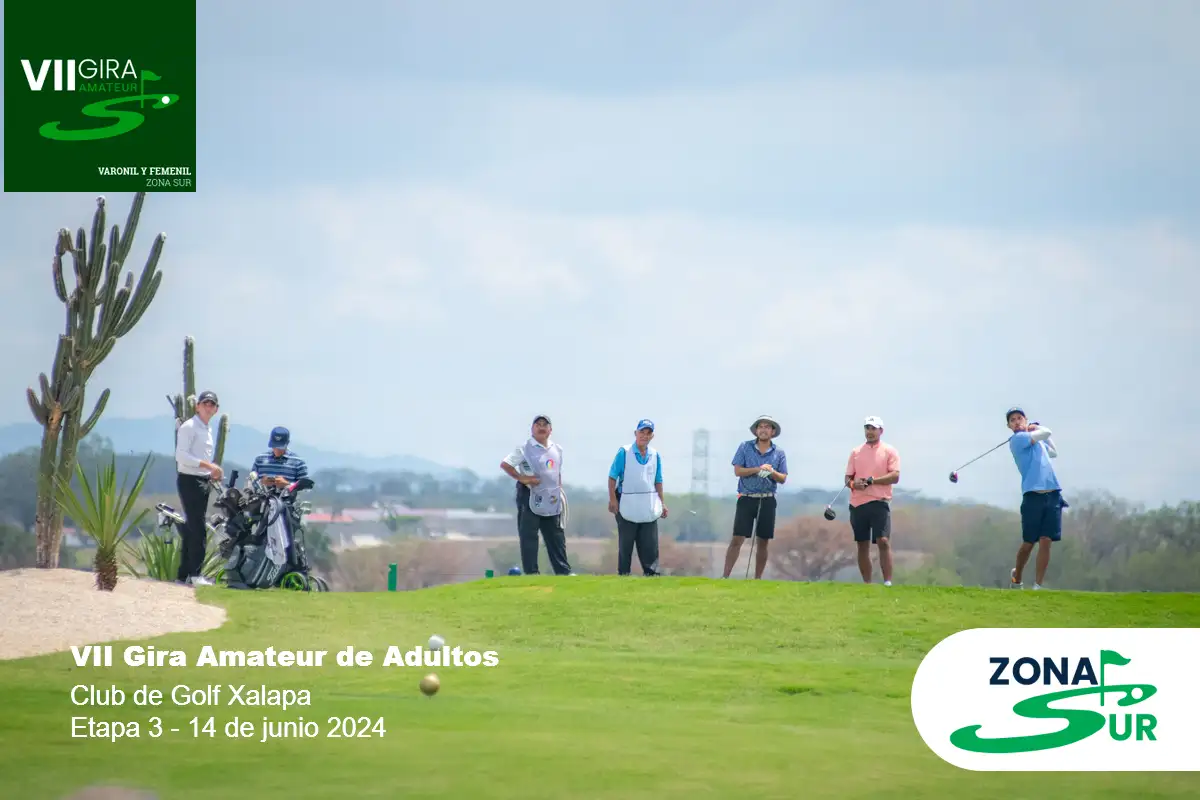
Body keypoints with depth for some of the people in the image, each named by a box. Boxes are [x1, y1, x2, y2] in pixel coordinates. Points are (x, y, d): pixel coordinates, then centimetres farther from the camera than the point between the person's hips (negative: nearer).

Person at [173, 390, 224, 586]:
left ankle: (183, 574, 14)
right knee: (198, 528, -14)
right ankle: (195, 574, -17)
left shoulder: (208, 430, 19)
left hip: (203, 481, 9)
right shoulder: (189, 427, -9)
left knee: (192, 528, 10)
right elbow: (181, 456, -18)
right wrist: (208, 465, -22)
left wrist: (213, 472, 8)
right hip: (189, 480, -9)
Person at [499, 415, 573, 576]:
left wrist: (560, 493, 16)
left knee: (556, 536, 8)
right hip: (530, 495, -6)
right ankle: (531, 572, -2)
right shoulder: (524, 448, -6)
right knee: (528, 535, -4)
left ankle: (563, 571, 11)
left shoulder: (557, 450, 14)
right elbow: (504, 465, -10)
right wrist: (522, 478, -18)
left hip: (551, 500, 6)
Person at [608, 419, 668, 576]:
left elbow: (658, 481, 15)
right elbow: (612, 477, -5)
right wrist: (612, 499, -13)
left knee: (650, 544, 0)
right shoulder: (624, 452, -5)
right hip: (627, 505, -4)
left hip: (649, 507, 4)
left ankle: (651, 573, 2)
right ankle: (623, 574, 8)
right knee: (625, 544, 3)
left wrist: (662, 503, 10)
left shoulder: (655, 455, 9)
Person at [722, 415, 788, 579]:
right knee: (737, 539, -8)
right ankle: (725, 576, -7)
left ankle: (757, 578, 13)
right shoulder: (745, 447, 4)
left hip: (767, 501, 2)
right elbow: (738, 471, -4)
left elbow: (783, 478, 6)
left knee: (763, 542, 5)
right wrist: (758, 469, -16)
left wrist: (772, 472, -14)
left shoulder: (779, 453, 8)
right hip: (746, 498, -2)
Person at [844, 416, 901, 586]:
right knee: (862, 545, 5)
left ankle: (888, 582, -15)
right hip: (857, 503, 4)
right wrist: (852, 484, -10)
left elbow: (895, 476, -8)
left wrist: (871, 481, -15)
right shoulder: (856, 452, 15)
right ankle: (866, 583, 11)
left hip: (879, 502, -4)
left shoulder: (889, 451, 3)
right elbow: (848, 477, 14)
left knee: (883, 541, -14)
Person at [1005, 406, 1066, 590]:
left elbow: (1054, 453, 38)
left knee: (1045, 541, -5)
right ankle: (1016, 578, 25)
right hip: (1033, 496, -5)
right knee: (1028, 542, 1)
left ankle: (1038, 585, -5)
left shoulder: (1035, 438, 22)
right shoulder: (1017, 439, -3)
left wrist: (1035, 427, 29)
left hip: (1052, 494, 5)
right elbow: (1046, 432, -8)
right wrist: (1038, 429, 15)